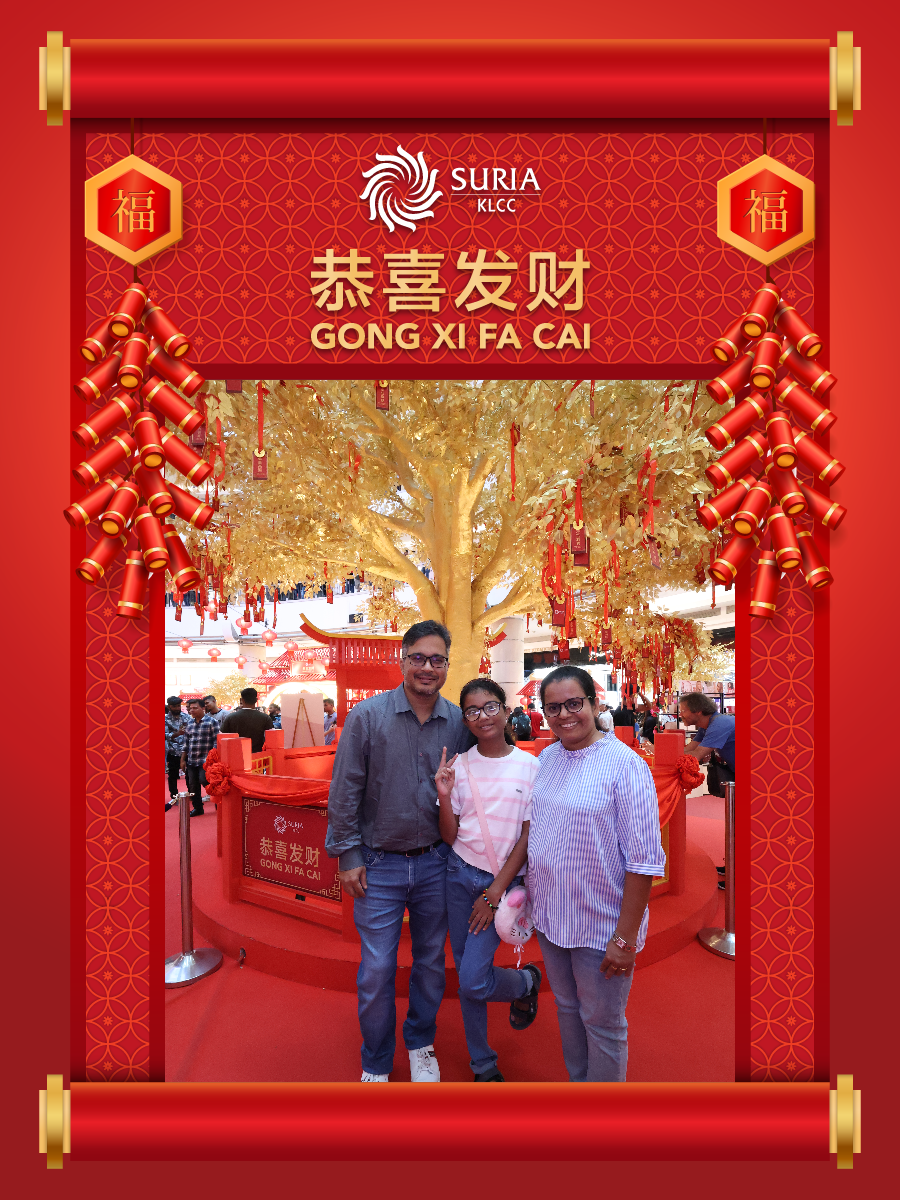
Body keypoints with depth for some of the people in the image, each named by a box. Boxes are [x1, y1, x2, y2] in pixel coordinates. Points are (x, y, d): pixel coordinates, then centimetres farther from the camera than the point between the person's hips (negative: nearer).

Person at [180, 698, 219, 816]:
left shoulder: (212, 722, -4)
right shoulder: (189, 723, 14)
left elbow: (216, 741, -7)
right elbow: (186, 743, 18)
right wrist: (183, 760, 15)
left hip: (206, 760, -6)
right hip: (191, 761, 6)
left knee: (204, 780, -16)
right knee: (193, 785, 7)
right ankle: (197, 808, 19)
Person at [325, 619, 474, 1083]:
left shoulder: (459, 722, -2)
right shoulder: (367, 715, -10)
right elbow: (345, 789, -7)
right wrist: (347, 855, -7)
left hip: (436, 863, 3)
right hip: (380, 865, -2)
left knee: (430, 962, 17)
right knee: (376, 971, 6)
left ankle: (421, 1045, 41)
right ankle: (376, 1064, 29)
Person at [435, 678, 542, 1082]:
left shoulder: (529, 766, -8)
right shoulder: (459, 765, -2)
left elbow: (528, 837, -5)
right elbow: (450, 836, 0)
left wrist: (495, 893, -7)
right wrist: (444, 796, -18)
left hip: (502, 880, -3)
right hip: (460, 874, 3)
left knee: (473, 980, -9)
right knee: (465, 977, 11)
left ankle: (526, 981, 24)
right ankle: (483, 1064, 33)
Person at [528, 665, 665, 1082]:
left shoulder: (624, 763, -18)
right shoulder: (547, 758, 3)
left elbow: (644, 859, -18)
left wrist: (625, 937, -19)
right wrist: (530, 899, 13)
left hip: (601, 923, -6)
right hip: (551, 916, 6)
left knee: (602, 1024, 11)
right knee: (566, 1008, 23)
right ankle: (578, 1083, 45)